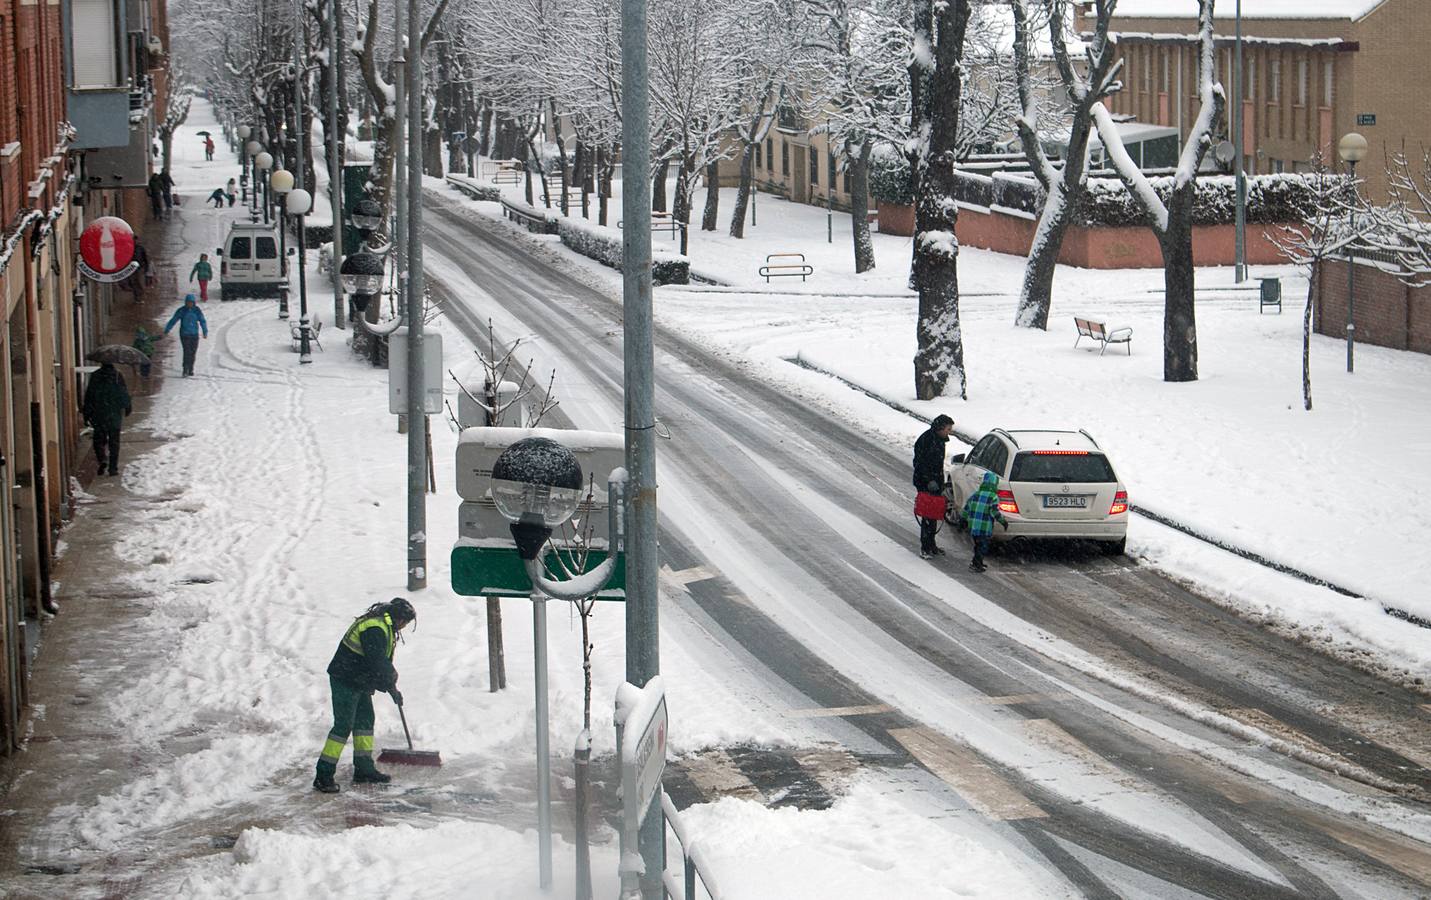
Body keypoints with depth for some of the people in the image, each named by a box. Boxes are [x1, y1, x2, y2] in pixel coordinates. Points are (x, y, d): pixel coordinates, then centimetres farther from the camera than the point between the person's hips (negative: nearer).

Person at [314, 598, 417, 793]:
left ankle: (364, 769, 23)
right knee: (344, 725, -11)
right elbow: (377, 664, -24)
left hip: (360, 681, 11)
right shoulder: (375, 629, -22)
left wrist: (391, 685, 13)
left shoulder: (384, 627, 13)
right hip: (346, 681, -11)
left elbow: (383, 662, 20)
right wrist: (392, 689, -13)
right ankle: (323, 776, -10)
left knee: (365, 720, 15)